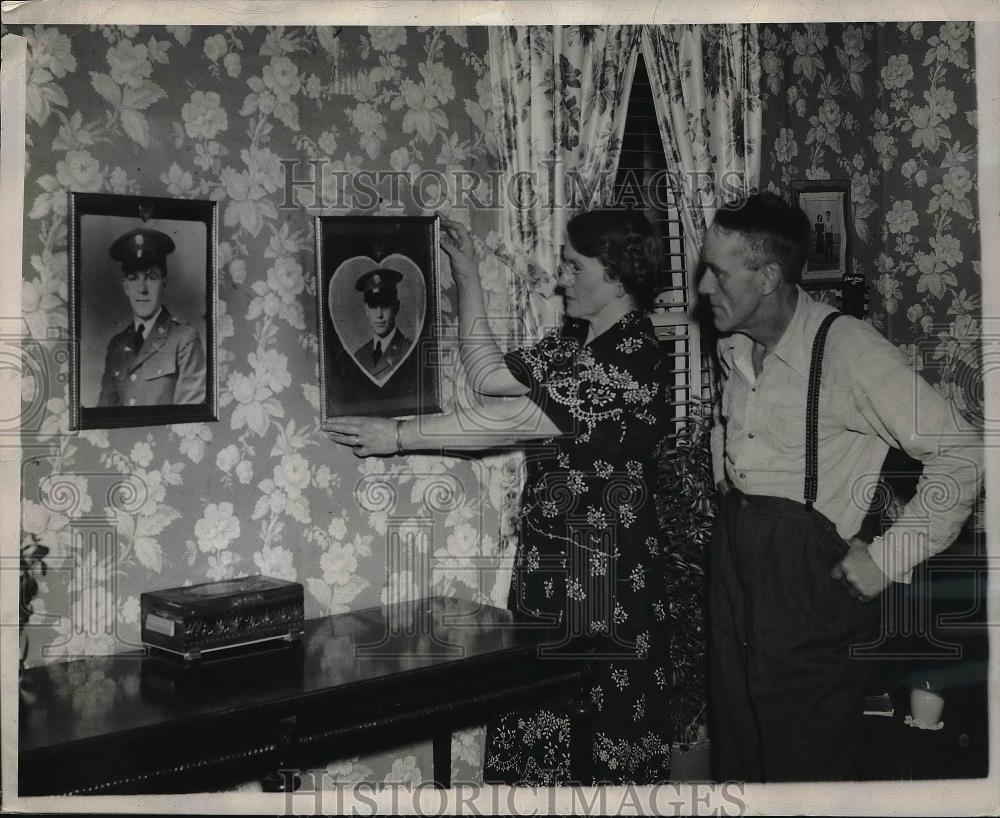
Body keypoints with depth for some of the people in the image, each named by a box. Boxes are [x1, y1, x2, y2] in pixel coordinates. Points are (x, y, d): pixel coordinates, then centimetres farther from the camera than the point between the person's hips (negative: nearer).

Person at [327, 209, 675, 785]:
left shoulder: (631, 357, -17)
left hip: (602, 564, -8)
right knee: (541, 703, 12)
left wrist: (400, 436, -14)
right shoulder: (576, 340, 11)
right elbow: (490, 375, 12)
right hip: (551, 555, 8)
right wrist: (468, 278, 12)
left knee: (598, 711, 2)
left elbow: (512, 419, -19)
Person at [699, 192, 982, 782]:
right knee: (736, 754, 18)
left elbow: (960, 455, -18)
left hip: (809, 570, -7)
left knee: (808, 764, 5)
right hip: (733, 554, 7)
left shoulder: (847, 349, -19)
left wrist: (888, 559, -16)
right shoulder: (732, 350, 4)